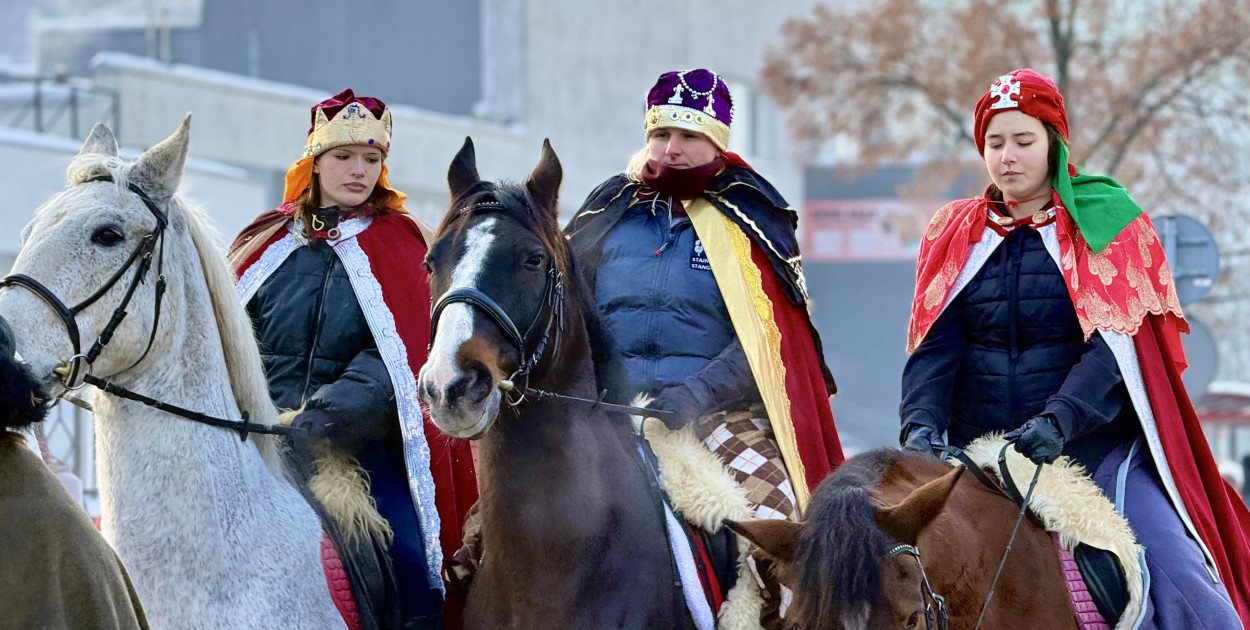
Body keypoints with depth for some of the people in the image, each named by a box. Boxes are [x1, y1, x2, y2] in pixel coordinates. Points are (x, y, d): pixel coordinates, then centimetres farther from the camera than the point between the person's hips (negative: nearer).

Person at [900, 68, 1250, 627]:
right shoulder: (957, 235, 11)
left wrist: (1058, 421, -27)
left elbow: (1114, 347, -9)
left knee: (1177, 577, -20)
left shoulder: (1105, 223, 2)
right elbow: (935, 346, 0)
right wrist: (921, 425, -21)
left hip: (1091, 441, -3)